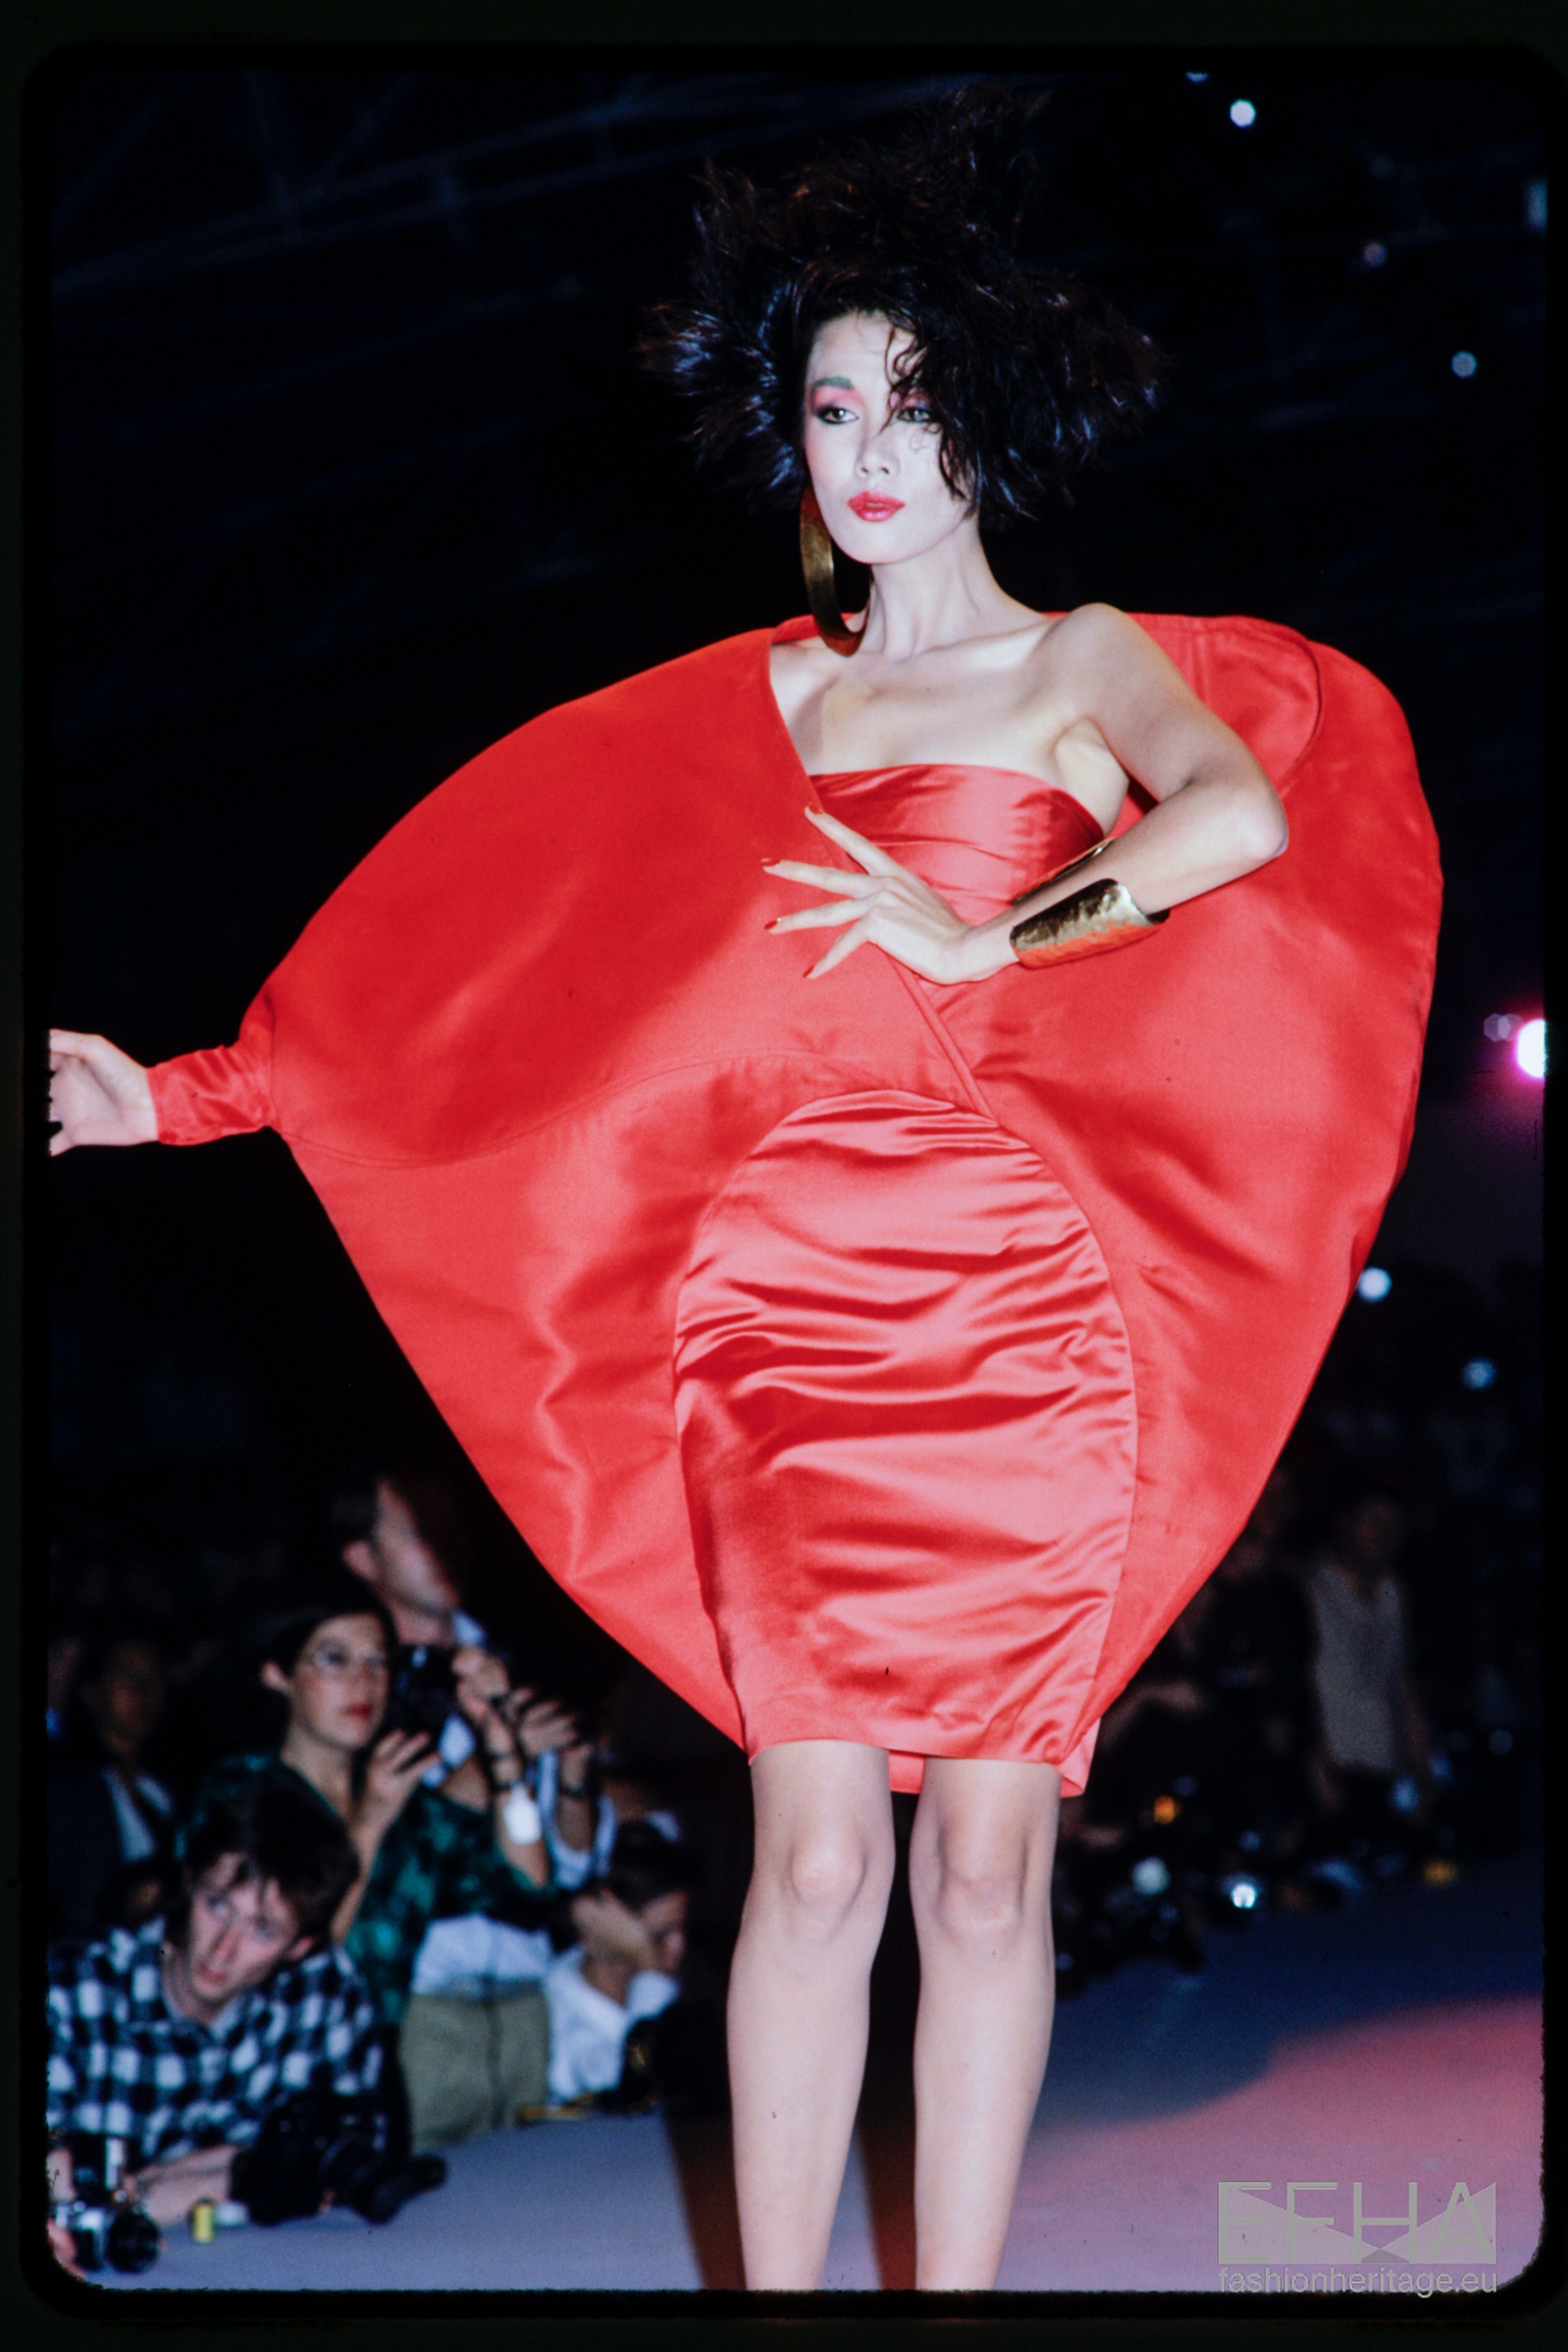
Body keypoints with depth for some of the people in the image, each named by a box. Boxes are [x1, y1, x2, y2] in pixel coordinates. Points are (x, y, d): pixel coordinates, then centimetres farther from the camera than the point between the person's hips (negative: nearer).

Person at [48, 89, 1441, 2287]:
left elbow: (1244, 813, -17)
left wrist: (979, 941, -15)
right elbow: (465, 952, 14)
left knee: (988, 1865, 0)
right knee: (818, 1859, -3)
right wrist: (183, 1092, 9)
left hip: (1024, 1334, -2)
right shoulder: (754, 706, 16)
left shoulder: (1086, 666, 8)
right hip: (786, 1324, 2)